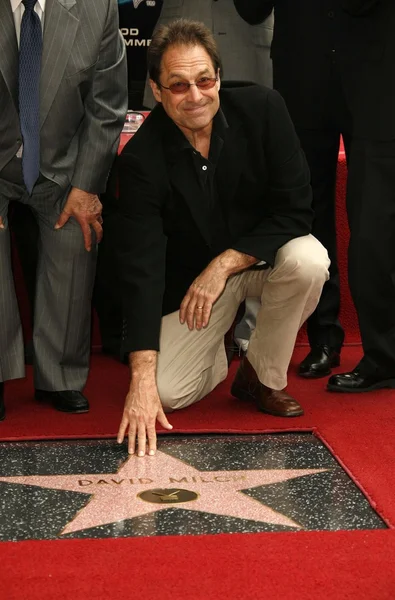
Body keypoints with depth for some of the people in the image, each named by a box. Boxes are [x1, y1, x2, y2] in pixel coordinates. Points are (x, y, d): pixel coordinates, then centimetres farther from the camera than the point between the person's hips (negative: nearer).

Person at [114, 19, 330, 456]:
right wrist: (141, 380, -34)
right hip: (190, 277, -1)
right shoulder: (141, 158, -21)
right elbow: (140, 267, -27)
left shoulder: (261, 109, -18)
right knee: (167, 392, -16)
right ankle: (221, 348, 21)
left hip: (261, 253, 1)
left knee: (308, 261, -33)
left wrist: (223, 264, -26)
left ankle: (261, 377, -8)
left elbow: (295, 210, -16)